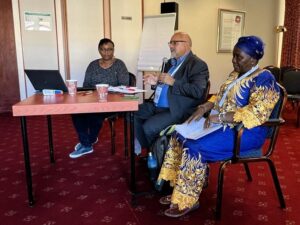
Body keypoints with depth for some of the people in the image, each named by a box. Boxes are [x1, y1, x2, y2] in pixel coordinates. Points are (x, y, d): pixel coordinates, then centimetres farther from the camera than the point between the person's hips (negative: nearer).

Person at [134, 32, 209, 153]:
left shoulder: (198, 65, -9)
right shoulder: (170, 62, 19)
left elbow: (198, 91, -22)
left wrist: (173, 82, -20)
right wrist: (156, 82, 1)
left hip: (177, 110, -9)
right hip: (157, 106, 9)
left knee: (149, 127, -24)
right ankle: (143, 148, 13)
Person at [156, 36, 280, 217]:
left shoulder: (263, 80, -14)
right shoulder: (236, 74, 13)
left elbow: (256, 113, -24)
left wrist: (220, 117, -27)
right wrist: (204, 108, -2)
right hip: (222, 125, 9)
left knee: (195, 147, -26)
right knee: (180, 136, -5)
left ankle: (189, 200, -9)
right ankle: (180, 191, 1)